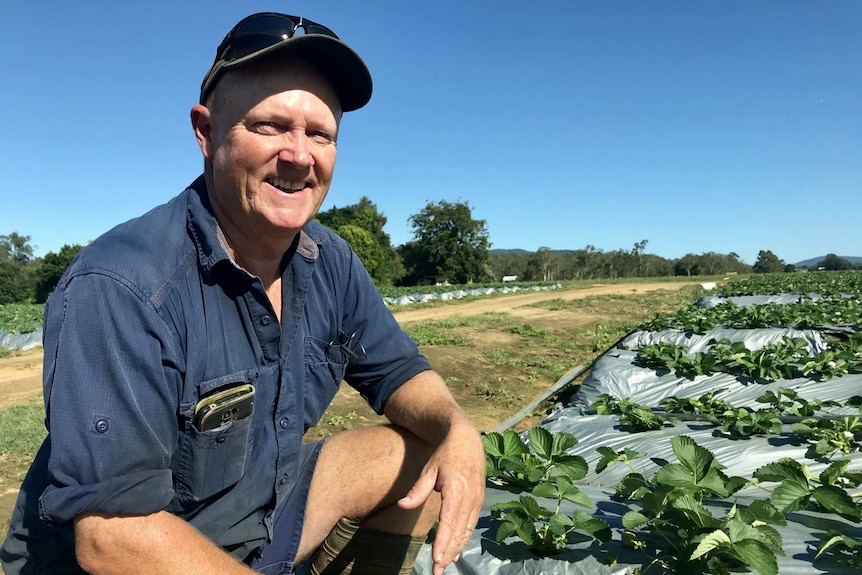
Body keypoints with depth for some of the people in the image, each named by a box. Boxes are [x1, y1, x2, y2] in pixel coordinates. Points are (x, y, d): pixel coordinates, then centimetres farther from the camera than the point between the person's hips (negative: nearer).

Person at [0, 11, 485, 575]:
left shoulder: (330, 261, -7)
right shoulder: (120, 289, -28)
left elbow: (397, 371, 1)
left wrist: (457, 429, -19)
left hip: (270, 516, 5)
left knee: (427, 455, -3)